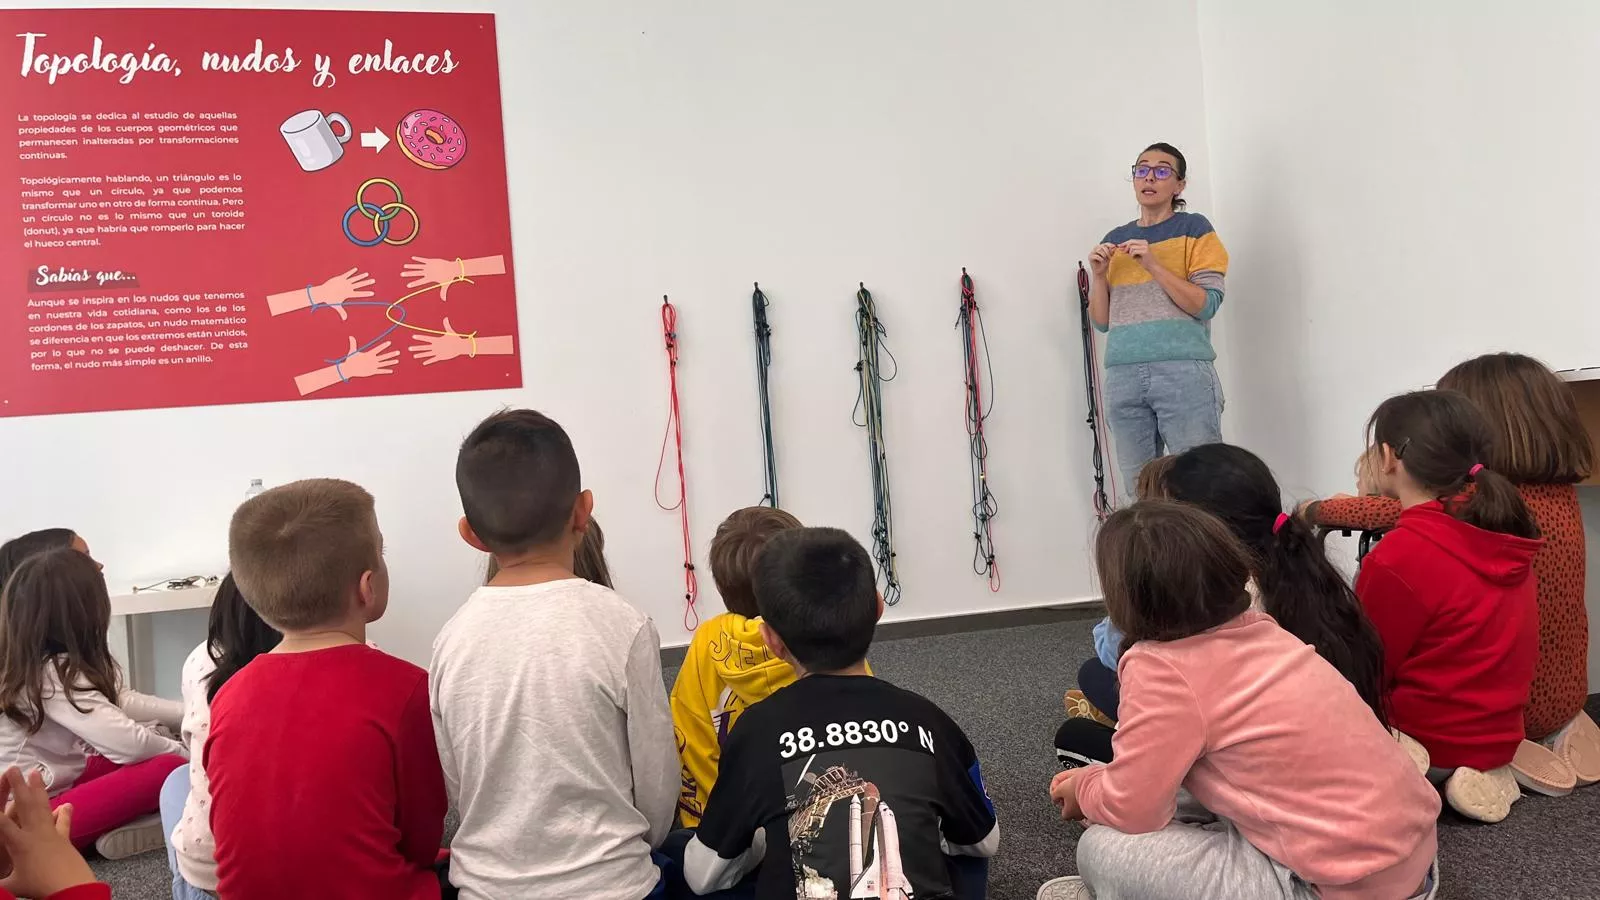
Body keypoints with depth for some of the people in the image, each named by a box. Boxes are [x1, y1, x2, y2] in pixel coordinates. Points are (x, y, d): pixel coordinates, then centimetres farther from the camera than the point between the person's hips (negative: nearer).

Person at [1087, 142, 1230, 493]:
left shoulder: (1194, 228, 7)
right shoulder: (1115, 240, 18)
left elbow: (1206, 305, -4)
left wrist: (1153, 265, -12)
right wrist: (1099, 276, 0)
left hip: (1184, 372, -3)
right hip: (1123, 378, 4)